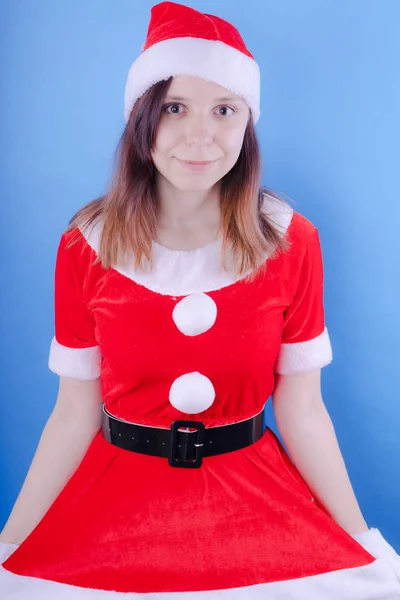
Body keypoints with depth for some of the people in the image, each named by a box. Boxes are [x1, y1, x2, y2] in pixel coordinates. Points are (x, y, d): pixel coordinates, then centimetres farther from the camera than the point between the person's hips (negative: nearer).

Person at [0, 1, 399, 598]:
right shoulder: (87, 246, -8)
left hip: (253, 499, 1)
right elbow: (74, 415, -4)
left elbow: (302, 411, -4)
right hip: (119, 500, 0)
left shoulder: (291, 242, -8)